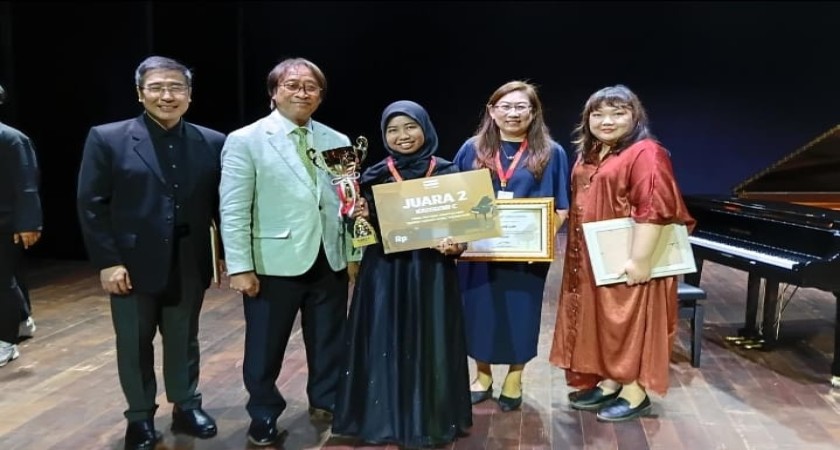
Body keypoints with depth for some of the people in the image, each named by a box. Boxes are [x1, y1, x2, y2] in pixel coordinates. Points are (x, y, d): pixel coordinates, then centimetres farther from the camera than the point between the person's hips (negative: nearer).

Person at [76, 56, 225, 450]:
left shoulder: (212, 143, 1)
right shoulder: (107, 139, -4)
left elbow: (223, 204, 5)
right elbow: (91, 205, -6)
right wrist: (107, 261, -10)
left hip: (188, 267, 2)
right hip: (132, 265, -1)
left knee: (184, 341, 15)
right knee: (134, 345, 12)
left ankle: (186, 406, 34)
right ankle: (140, 416, 30)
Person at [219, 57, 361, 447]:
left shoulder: (338, 142, 8)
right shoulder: (244, 141, -4)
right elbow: (233, 210, -8)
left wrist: (354, 254, 7)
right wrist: (240, 267, -12)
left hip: (330, 262, 4)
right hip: (274, 264, -3)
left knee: (330, 341, 15)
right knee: (265, 347, 9)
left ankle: (326, 404, 36)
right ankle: (263, 418, 30)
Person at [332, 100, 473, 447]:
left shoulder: (446, 172, 1)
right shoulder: (375, 175, 3)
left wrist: (455, 246, -16)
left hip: (431, 271, -1)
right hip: (385, 272, 1)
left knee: (429, 345, 6)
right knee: (385, 345, 7)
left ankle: (430, 421, 22)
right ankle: (384, 418, 23)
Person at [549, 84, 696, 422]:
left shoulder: (645, 153, -15)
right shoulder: (589, 154, 13)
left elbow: (653, 209, -22)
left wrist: (640, 259, -26)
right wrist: (575, 251, 17)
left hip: (624, 262, -8)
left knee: (628, 322, 2)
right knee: (600, 320, 14)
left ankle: (635, 394, 15)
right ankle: (609, 383, 27)